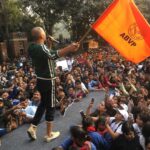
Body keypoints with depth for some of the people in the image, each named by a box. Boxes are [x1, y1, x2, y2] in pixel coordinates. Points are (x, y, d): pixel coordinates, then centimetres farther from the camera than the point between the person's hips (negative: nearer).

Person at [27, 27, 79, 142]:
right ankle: (49, 134, 16)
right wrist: (69, 49, -54)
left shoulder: (32, 47, 6)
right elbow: (53, 55, -42)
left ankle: (33, 127, 24)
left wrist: (49, 45, 11)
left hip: (40, 80, 9)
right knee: (50, 107, 4)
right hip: (48, 81, -9)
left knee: (43, 103, 24)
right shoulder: (41, 47, -22)